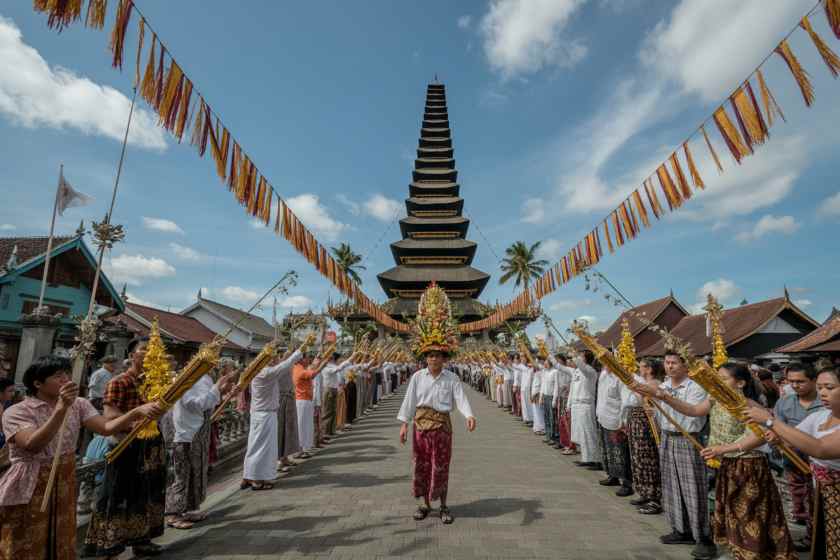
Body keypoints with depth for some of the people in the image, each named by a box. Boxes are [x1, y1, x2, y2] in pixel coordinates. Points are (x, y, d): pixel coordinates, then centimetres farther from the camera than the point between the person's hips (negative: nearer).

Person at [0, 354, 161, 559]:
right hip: (27, 493, -4)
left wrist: (138, 411, -31)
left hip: (64, 487, 5)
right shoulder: (16, 411, -11)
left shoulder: (78, 405, 1)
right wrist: (61, 408, -37)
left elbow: (106, 427, -14)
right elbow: (33, 445, -29)